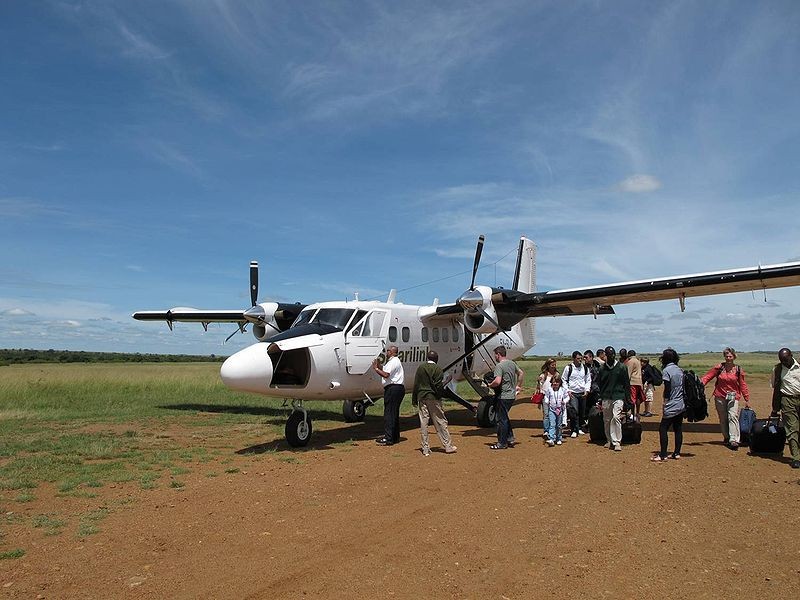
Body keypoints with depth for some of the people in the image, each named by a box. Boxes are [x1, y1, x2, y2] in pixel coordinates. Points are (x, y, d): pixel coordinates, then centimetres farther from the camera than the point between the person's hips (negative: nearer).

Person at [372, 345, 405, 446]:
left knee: (389, 413, -10)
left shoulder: (393, 362, -11)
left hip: (393, 388, -11)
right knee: (394, 413, 15)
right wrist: (379, 366, 11)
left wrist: (376, 368, -13)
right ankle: (395, 436, 21)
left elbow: (386, 375, -23)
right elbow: (386, 374, 17)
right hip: (398, 388, 11)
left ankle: (388, 438, -10)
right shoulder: (394, 361, 24)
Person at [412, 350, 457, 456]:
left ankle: (425, 449, 7)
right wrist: (441, 395, 5)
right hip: (434, 398, -3)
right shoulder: (438, 369, -6)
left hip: (421, 398, 3)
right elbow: (439, 386, -11)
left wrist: (414, 399, 10)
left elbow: (416, 385, 5)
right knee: (441, 422, 6)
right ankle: (448, 446, 12)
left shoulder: (421, 367, 4)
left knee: (423, 423, 5)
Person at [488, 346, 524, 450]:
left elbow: (497, 381, -28)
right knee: (505, 418, 21)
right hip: (512, 395, 9)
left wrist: (490, 385, -9)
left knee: (502, 420, 1)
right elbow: (521, 373, 23)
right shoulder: (512, 363, 10)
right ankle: (510, 438, 23)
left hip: (504, 396, -9)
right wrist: (518, 386, 27)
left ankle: (502, 443, 8)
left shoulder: (499, 366, -17)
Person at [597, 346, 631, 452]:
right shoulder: (602, 368, 8)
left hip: (618, 397, -3)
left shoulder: (622, 367, 2)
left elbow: (627, 384, 5)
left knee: (616, 418, -16)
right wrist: (599, 399, 6)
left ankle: (617, 442, -12)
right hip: (606, 398, 3)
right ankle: (610, 441, 21)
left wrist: (627, 398, 1)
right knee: (607, 420, 7)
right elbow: (599, 384, 12)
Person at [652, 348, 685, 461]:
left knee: (663, 429, -4)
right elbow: (683, 387, 12)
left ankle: (663, 455, -7)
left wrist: (664, 406, -10)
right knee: (678, 429, 12)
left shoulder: (666, 371, -12)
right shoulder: (680, 370, 9)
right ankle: (677, 453, 16)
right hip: (681, 405, 8)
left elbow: (667, 390, -15)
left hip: (671, 407, -8)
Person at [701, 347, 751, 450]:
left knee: (733, 416, -16)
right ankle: (726, 438, 24)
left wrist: (747, 399, 7)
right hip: (720, 396, 2)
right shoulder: (719, 368, 0)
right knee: (723, 419, 9)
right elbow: (708, 376, -2)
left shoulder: (738, 370, 1)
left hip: (733, 396, -2)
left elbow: (743, 385, 6)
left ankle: (734, 440, -21)